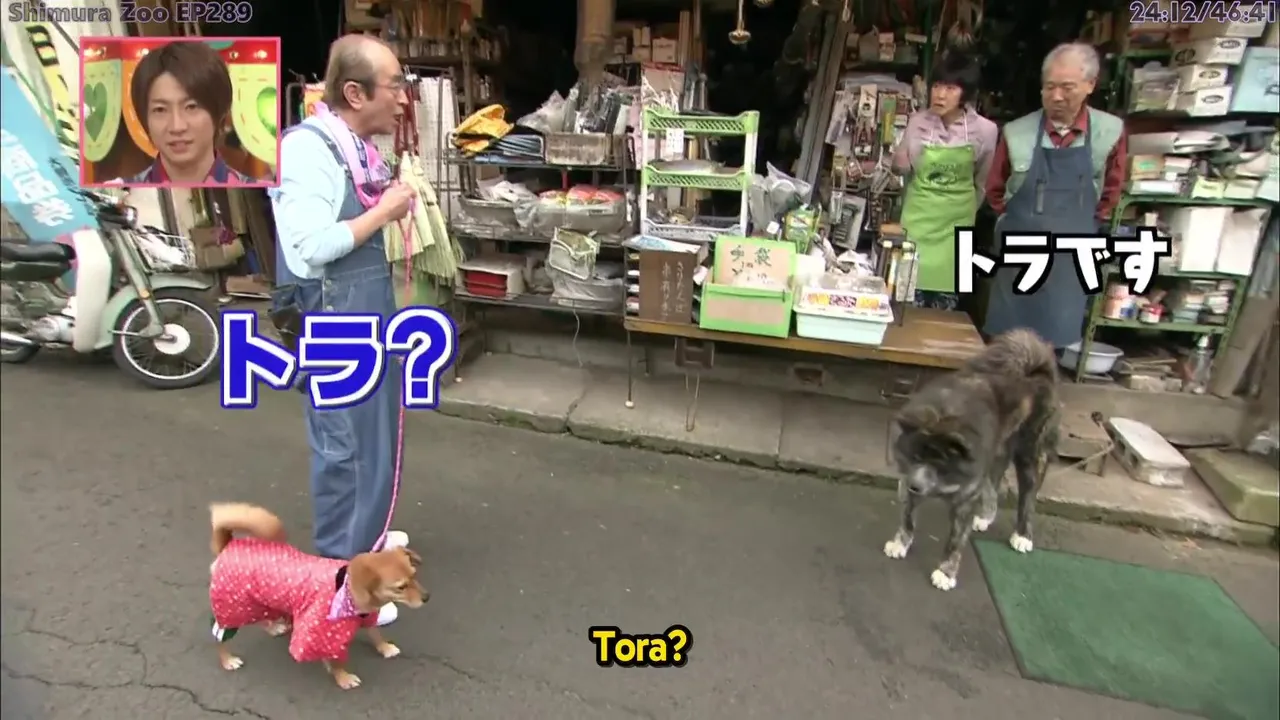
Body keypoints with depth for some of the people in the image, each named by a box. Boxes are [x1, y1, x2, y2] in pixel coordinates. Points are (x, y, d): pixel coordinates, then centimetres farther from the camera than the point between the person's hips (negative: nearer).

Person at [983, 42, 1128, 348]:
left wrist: (1078, 226, 9)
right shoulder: (1016, 133, -8)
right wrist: (1023, 221, 9)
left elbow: (1110, 194, 9)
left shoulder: (1111, 132, -6)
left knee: (1052, 342, 11)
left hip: (1070, 258, 1)